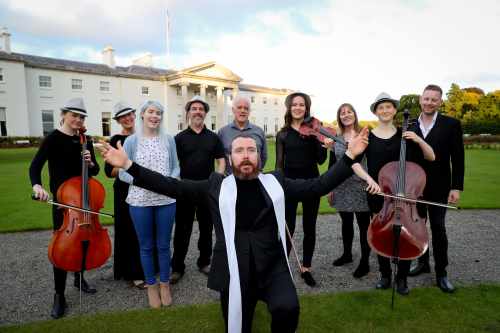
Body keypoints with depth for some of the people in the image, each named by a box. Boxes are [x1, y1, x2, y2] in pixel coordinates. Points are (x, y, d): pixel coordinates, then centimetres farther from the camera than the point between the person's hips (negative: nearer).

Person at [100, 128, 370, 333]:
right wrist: (128, 166, -4)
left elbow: (318, 185, 5)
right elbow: (172, 186, 1)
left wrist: (350, 155, 1)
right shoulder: (217, 185, 2)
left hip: (273, 266, 0)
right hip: (234, 271, 0)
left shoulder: (275, 181, 5)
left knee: (287, 308, -24)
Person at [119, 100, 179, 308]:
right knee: (146, 246, 13)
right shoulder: (131, 141, -3)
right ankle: (151, 285, 31)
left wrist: (169, 180, -14)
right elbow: (122, 173, -2)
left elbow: (176, 167, 6)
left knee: (164, 245, 13)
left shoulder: (169, 140, 2)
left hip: (166, 200, 1)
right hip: (140, 201, -1)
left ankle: (165, 284, 32)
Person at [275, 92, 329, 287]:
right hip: (289, 182, -1)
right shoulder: (283, 134, 3)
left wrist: (324, 145, -20)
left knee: (309, 227, 9)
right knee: (288, 228, 1)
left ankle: (306, 268, 24)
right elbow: (279, 163, 3)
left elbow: (321, 160, -3)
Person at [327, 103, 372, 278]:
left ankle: (364, 262, 16)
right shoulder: (336, 138, 5)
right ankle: (347, 254, 34)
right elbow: (332, 164, 8)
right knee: (346, 223, 16)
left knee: (364, 225, 4)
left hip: (361, 186, -3)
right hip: (342, 187, 4)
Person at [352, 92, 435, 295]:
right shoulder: (368, 137, -1)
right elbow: (354, 162, -14)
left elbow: (431, 157, 4)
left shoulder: (404, 135, 3)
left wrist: (419, 140, -12)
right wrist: (368, 178, -29)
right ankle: (385, 275, 29)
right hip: (378, 194, 0)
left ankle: (402, 277, 26)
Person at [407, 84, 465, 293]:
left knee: (438, 229, 4)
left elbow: (458, 158, -5)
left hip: (438, 188, -2)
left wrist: (456, 187, -10)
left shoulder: (451, 124, -4)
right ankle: (423, 262, 32)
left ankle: (441, 273, 17)